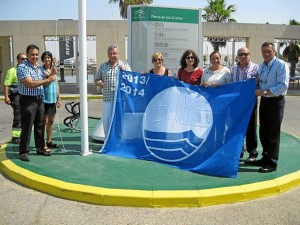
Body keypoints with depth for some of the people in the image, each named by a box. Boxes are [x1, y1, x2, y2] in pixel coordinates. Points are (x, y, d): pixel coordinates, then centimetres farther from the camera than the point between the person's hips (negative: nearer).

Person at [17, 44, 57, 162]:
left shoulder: (40, 68, 12)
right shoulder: (22, 67, -11)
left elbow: (45, 84, 16)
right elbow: (30, 84, -21)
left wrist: (51, 75, -1)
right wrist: (47, 79, -17)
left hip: (39, 100, 7)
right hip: (28, 101, -7)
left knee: (40, 126, 14)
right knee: (26, 128, -2)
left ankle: (41, 148, 26)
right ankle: (23, 152, 7)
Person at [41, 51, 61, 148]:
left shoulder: (54, 69, 12)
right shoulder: (41, 70, -8)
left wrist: (59, 98, 14)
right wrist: (54, 66, -29)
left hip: (53, 99, 7)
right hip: (44, 99, -7)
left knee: (51, 121, 13)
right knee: (44, 122, -4)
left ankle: (49, 141, 23)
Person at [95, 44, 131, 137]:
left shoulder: (124, 65, 8)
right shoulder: (103, 66, 14)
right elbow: (97, 79, 19)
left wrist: (124, 70, -14)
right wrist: (100, 83, -3)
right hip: (107, 98, 3)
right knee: (106, 121, 6)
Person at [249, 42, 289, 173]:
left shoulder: (281, 65, -11)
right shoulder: (261, 66, 13)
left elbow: (283, 86, -20)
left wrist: (265, 92, -20)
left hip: (276, 101, -7)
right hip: (264, 101, 8)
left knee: (273, 134, -2)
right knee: (263, 132, 13)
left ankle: (272, 163, 7)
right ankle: (266, 158, 27)